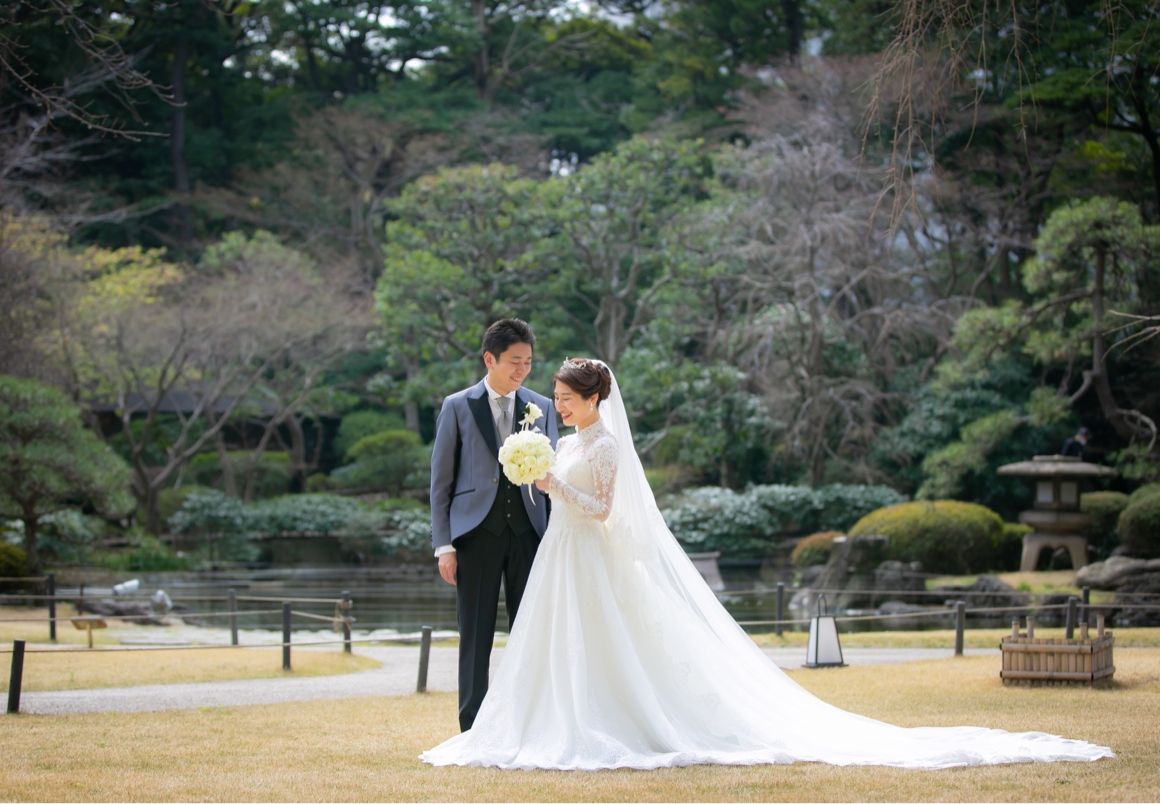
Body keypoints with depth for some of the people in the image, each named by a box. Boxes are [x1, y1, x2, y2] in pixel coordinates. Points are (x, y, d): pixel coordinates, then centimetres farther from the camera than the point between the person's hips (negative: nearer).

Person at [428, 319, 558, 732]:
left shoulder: (542, 408, 10)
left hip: (528, 531, 2)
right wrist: (444, 544, -5)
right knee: (476, 637, 1)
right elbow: (441, 480, 2)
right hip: (477, 531, -2)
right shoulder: (457, 407, 3)